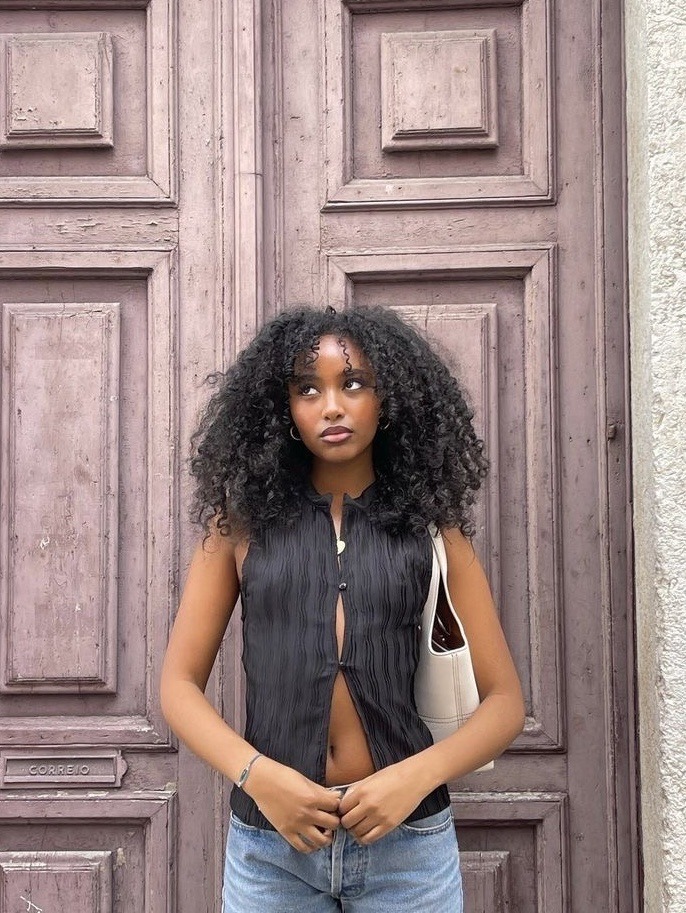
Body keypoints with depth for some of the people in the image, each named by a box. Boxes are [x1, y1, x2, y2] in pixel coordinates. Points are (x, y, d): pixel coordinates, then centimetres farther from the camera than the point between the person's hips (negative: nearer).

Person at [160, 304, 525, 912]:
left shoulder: (431, 527, -1)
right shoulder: (244, 520, -1)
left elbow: (504, 700, 0)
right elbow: (180, 683, 0)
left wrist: (418, 775, -15)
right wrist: (256, 774, -15)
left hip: (408, 840, 0)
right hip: (269, 844, 0)